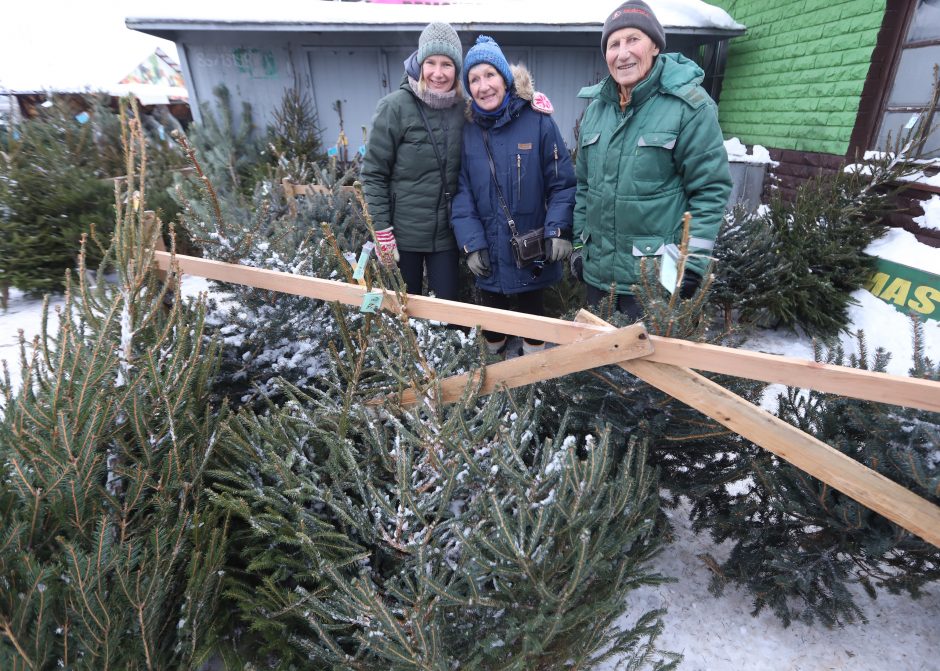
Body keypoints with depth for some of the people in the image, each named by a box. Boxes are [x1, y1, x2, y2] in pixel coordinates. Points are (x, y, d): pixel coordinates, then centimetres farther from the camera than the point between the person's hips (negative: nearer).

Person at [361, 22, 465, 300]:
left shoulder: (463, 109, 3)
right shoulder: (395, 106, -8)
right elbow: (373, 173, -8)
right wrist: (382, 233, -10)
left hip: (446, 234, 3)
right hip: (403, 233, -3)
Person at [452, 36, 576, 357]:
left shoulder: (537, 121, -8)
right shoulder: (469, 131, 2)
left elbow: (562, 182, -7)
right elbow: (462, 192, -1)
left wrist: (558, 231, -18)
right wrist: (471, 243, -10)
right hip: (489, 257, 3)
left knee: (531, 313, 14)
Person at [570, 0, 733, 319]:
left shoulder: (688, 105, -10)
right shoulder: (596, 108, 8)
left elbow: (710, 190, -10)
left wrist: (693, 262, -14)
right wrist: (578, 244, 13)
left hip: (656, 276, -6)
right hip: (597, 270, 6)